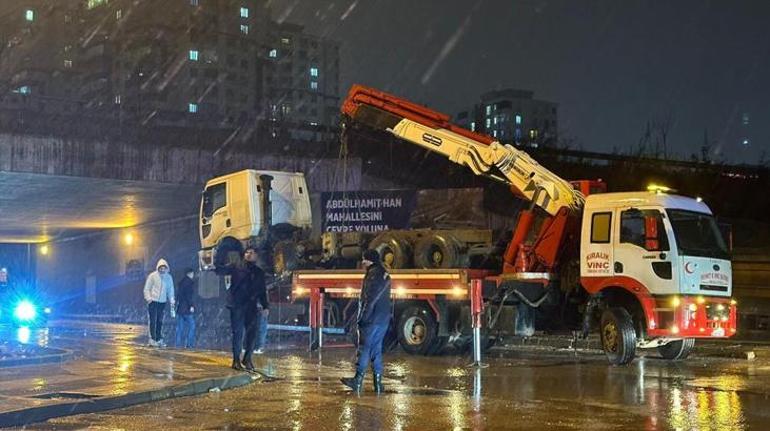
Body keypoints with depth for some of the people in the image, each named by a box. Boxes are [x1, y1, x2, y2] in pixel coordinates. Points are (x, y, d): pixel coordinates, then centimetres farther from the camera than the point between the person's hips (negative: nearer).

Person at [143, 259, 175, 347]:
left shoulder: (169, 277, 5)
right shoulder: (152, 276, -5)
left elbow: (170, 291, 13)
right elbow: (146, 289, -1)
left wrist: (171, 301, 7)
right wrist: (148, 298, -12)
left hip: (162, 302, 3)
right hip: (153, 301, -3)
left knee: (160, 321, 5)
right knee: (153, 320, -6)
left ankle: (159, 339, 11)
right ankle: (152, 339, -4)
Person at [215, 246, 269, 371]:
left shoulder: (259, 272, 17)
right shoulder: (237, 266, 8)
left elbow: (262, 292, 17)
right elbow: (223, 270, -6)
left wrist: (265, 306, 6)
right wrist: (214, 266, -28)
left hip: (252, 306, 3)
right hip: (237, 304, -3)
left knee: (252, 332, -1)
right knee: (238, 332, -5)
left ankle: (247, 358, 13)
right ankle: (236, 360, 2)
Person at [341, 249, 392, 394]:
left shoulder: (374, 274, -12)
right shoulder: (384, 275, 18)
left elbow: (369, 299, -18)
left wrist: (363, 317, -17)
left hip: (372, 318, -10)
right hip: (383, 319, 10)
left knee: (364, 348, -8)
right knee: (376, 349, 11)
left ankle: (358, 380, -9)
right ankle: (378, 382, 10)